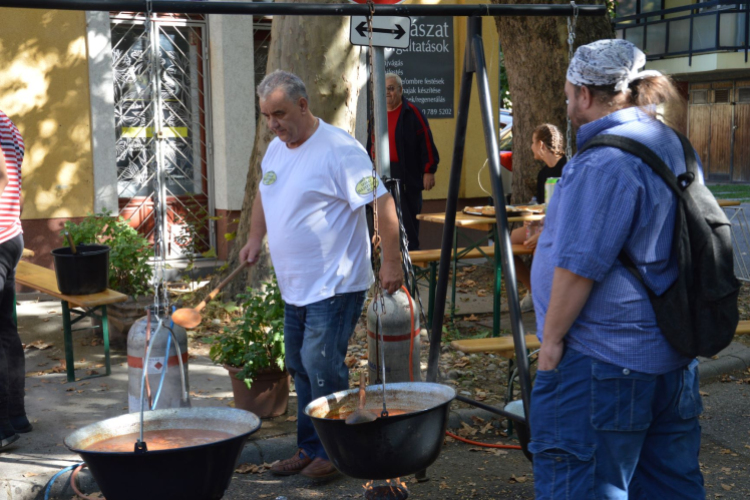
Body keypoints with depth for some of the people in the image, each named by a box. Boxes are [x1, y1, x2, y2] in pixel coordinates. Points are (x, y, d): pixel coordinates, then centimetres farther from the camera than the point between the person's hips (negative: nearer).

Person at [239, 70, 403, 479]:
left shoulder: (338, 149, -16)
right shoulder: (276, 149, 10)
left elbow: (383, 204, -18)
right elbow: (265, 193, 29)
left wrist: (391, 262, -19)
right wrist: (256, 237, 18)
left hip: (335, 285, -9)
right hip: (294, 287, 9)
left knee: (321, 366, -11)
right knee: (300, 369, 13)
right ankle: (310, 449, 25)